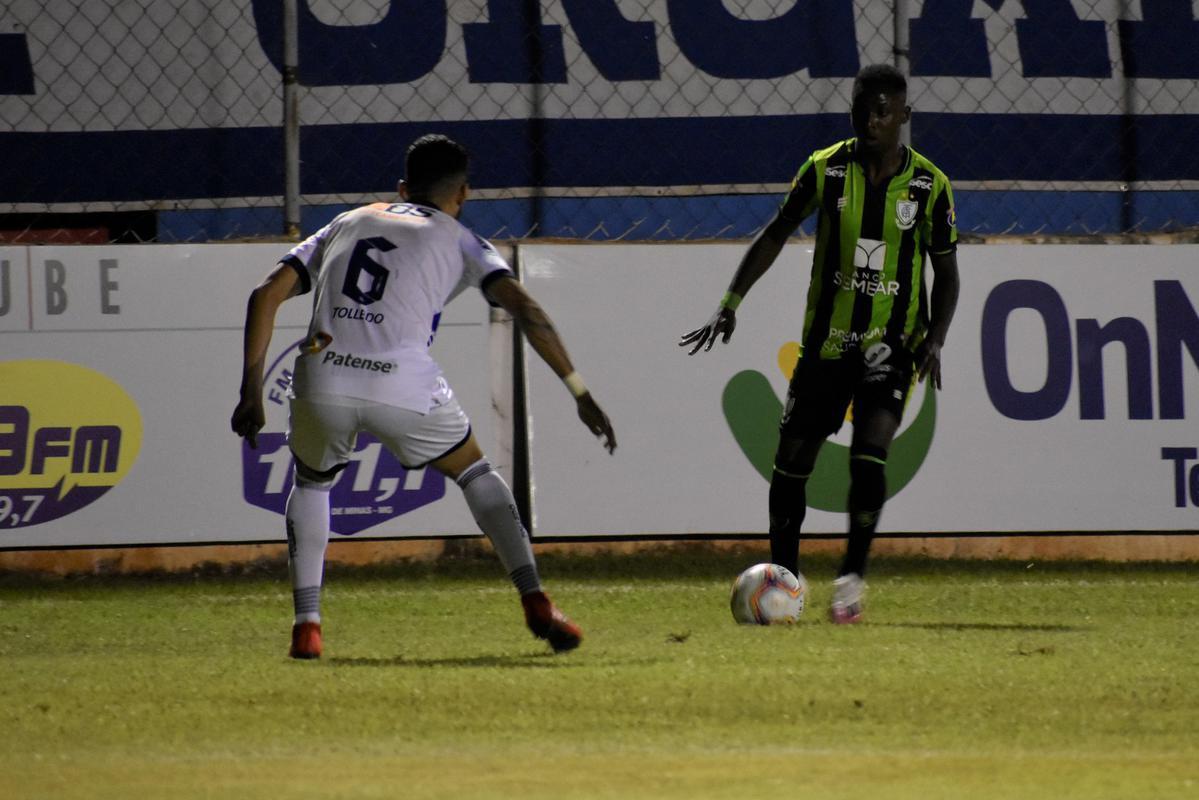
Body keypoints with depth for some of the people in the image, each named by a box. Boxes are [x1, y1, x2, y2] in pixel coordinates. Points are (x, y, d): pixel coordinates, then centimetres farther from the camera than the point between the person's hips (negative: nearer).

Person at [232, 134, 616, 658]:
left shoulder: (347, 224, 28)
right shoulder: (456, 240, 19)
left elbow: (266, 295, 18)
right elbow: (524, 309, 4)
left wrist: (251, 392, 18)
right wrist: (579, 392, 6)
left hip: (320, 383, 2)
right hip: (403, 387, -2)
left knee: (311, 482, 30)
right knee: (476, 474, 22)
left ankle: (306, 625, 17)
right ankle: (535, 602, 9)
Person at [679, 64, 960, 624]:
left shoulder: (929, 185, -3)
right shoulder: (826, 169, -2)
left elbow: (946, 273, 5)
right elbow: (776, 234, 6)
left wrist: (934, 340, -10)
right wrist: (731, 302, -2)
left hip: (891, 345, -2)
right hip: (826, 341, 2)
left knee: (869, 452, -21)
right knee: (792, 460, 1)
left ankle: (853, 576, -8)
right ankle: (783, 578, 17)